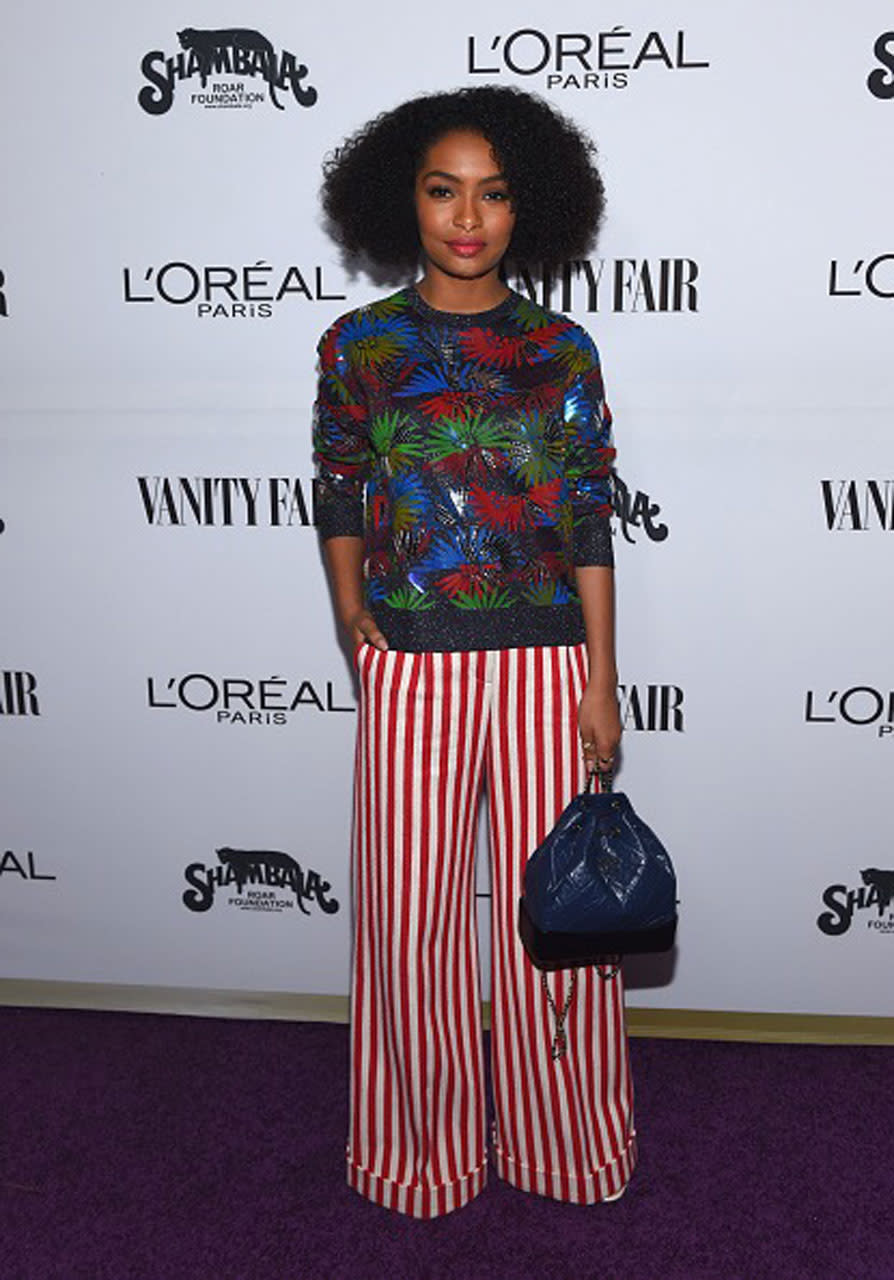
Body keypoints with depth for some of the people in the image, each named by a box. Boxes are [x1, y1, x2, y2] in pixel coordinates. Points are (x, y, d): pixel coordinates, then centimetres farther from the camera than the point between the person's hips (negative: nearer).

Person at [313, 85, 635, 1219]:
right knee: (411, 914, 8)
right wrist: (353, 620, -5)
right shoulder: (359, 347, 2)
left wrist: (602, 682, -1)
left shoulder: (562, 352, 3)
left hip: (547, 665, 1)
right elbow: (339, 500, 9)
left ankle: (559, 1141, 32)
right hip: (411, 667, 0)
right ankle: (425, 1148, 31)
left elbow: (590, 521, 3)